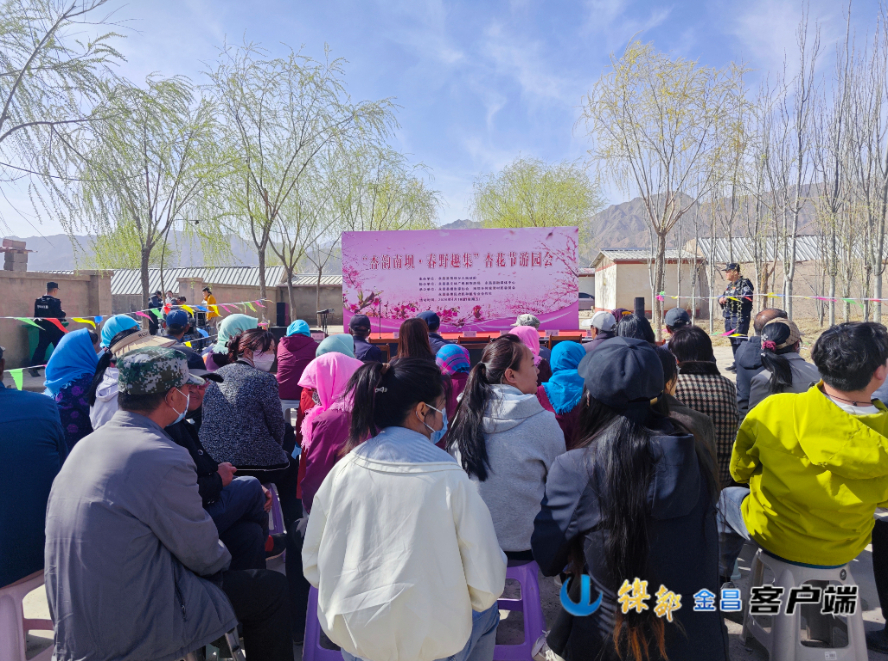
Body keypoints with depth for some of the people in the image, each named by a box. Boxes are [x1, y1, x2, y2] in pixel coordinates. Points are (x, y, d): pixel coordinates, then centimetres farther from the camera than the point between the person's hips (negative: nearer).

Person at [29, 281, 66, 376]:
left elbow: (36, 315, 12)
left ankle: (33, 367, 2)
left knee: (41, 348, 8)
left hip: (43, 329, 6)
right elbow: (59, 315, -19)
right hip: (55, 329, -6)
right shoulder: (55, 301, -17)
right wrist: (63, 313, 2)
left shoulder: (38, 301, 5)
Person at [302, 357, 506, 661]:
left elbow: (312, 567, 0)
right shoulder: (450, 479, -19)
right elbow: (487, 586, -14)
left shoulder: (344, 469, -10)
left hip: (349, 635, 4)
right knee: (487, 608, 29)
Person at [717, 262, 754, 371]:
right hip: (729, 316, 9)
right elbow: (723, 296, 26)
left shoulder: (745, 283, -7)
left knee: (740, 340, -10)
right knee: (733, 341, 13)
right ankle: (737, 363, 23)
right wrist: (721, 299, 2)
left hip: (740, 317, -9)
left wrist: (728, 299, -21)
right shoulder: (730, 285, 19)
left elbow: (746, 297, -21)